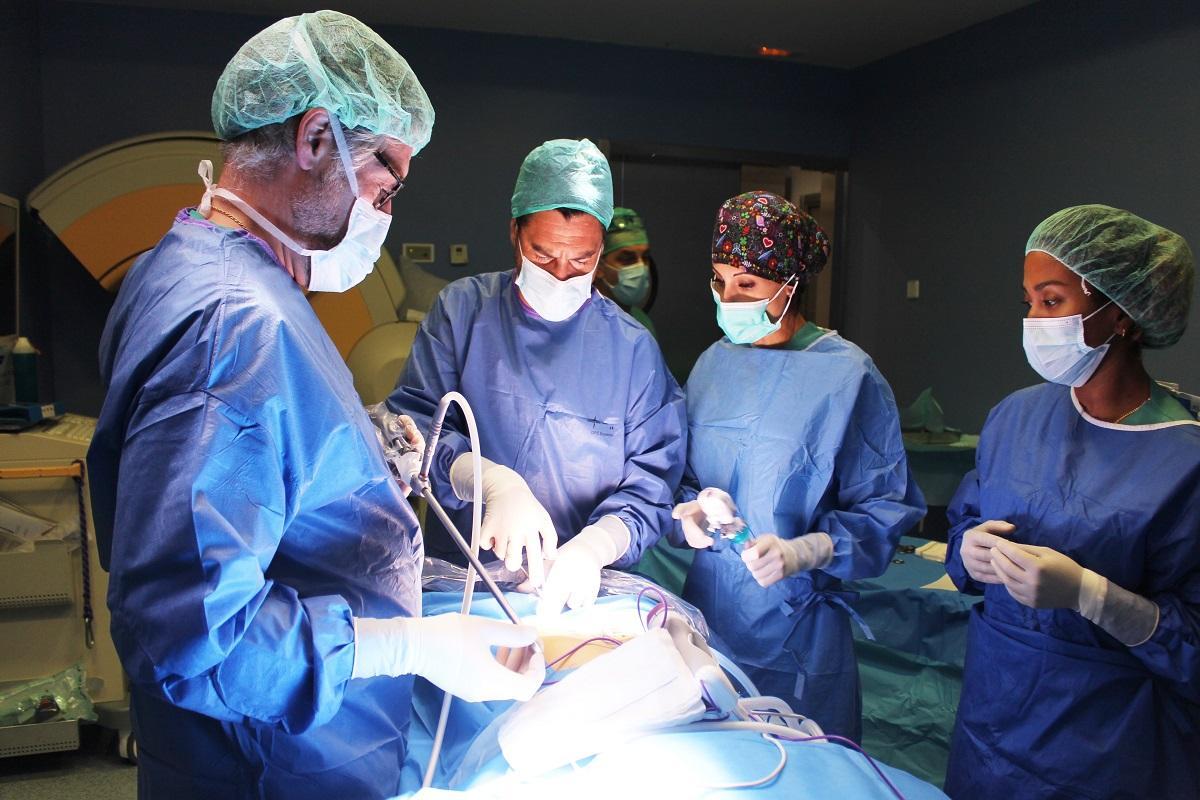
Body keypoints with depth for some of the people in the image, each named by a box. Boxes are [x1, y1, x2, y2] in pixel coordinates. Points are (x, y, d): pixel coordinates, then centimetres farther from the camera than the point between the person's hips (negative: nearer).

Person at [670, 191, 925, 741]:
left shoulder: (848, 376, -12)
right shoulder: (713, 364, 5)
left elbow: (884, 510, -11)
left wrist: (806, 551, -24)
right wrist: (691, 513, -7)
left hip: (796, 628, -4)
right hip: (708, 608, 5)